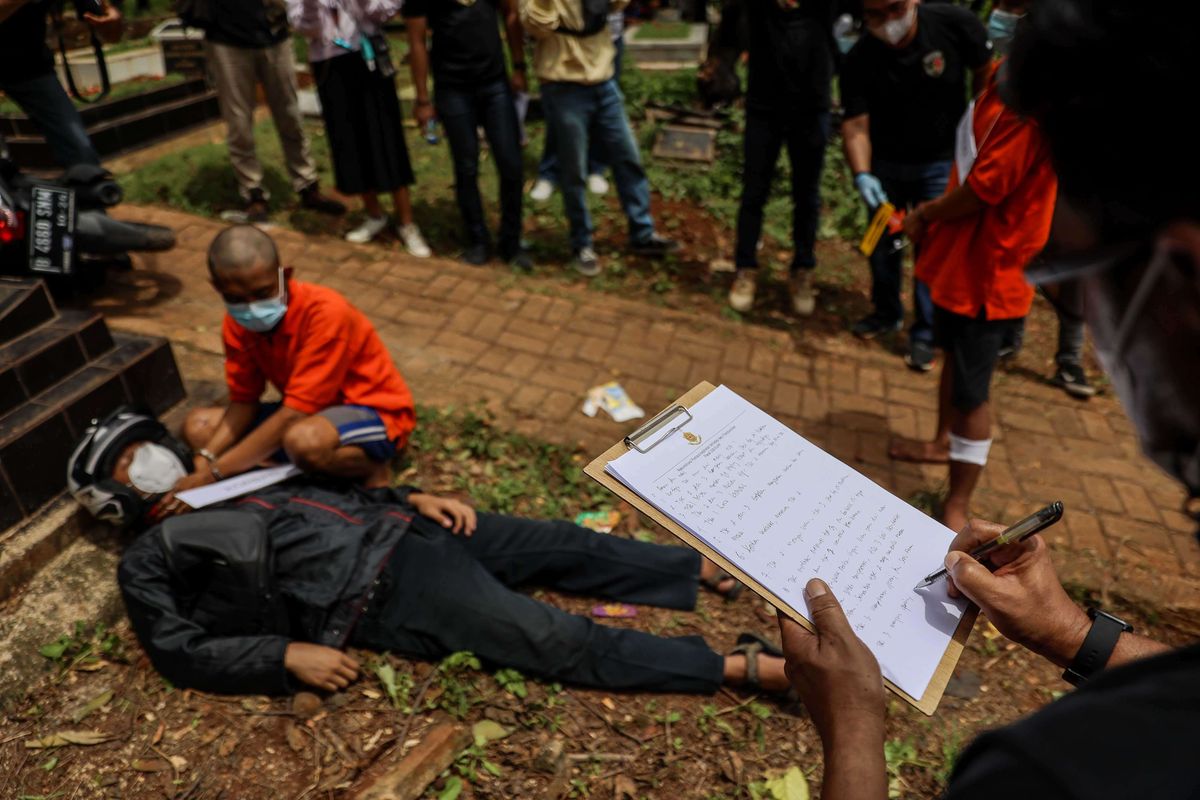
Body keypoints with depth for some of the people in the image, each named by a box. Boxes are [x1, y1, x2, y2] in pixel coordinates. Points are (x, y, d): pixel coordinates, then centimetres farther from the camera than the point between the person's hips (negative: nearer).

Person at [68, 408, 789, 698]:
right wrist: (288, 653, -16)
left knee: (569, 546, 0)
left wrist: (415, 497, 7)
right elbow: (184, 653, 0)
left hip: (398, 530, 7)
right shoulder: (149, 562, 10)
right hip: (382, 596, -7)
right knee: (562, 642, -15)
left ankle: (717, 570, 9)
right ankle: (750, 668, -15)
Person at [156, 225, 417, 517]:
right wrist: (205, 459, -19)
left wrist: (214, 473, -28)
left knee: (303, 440, -40)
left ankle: (371, 469, -9)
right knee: (198, 425, -2)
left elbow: (293, 414, -29)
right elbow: (243, 402, -1)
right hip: (310, 411, 8)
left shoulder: (324, 311, -28)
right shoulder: (238, 323, -5)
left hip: (376, 411, -8)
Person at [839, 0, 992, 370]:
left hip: (942, 162, -2)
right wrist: (862, 175, -37)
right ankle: (886, 312, 35)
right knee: (883, 240, 13)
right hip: (885, 162, 2)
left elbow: (986, 75, -6)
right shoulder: (859, 60, -19)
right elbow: (856, 125, -22)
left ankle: (924, 333, 9)